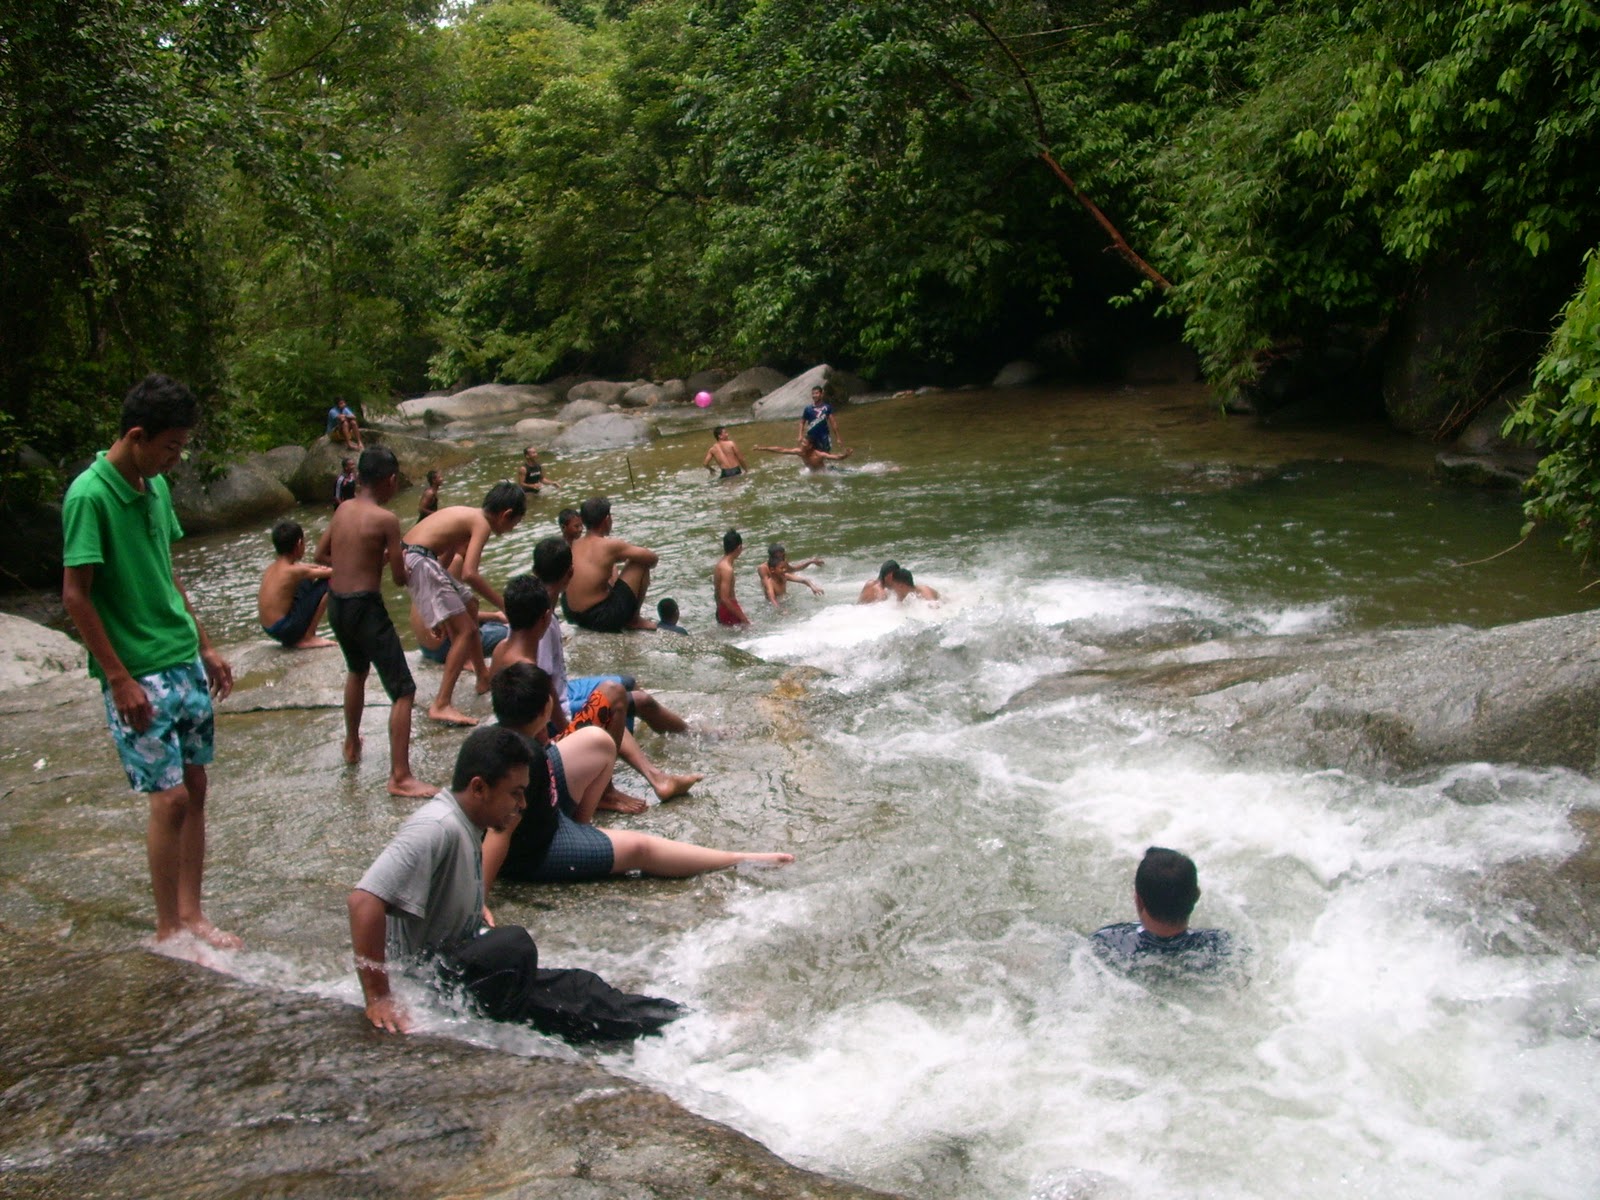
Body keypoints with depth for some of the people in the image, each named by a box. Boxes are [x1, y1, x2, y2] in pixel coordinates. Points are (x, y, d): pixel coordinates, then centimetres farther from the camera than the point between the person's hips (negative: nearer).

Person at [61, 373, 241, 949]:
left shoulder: (156, 486, 8)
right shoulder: (89, 496, -16)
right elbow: (75, 595, -16)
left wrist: (205, 647, 17)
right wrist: (120, 679, -16)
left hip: (185, 662, 8)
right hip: (137, 674, -8)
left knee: (195, 787, 9)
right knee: (170, 797, -5)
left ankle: (191, 914, 18)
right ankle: (168, 929, 9)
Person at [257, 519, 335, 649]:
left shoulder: (271, 567, 9)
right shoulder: (295, 571, -14)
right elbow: (329, 573, -5)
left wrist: (319, 568, 19)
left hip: (268, 628, 8)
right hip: (285, 630, -8)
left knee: (306, 582, 25)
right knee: (327, 584, -7)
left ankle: (292, 639, 18)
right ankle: (308, 638, -3)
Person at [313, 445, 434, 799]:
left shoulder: (343, 509, 5)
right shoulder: (386, 519, -14)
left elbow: (321, 554, 17)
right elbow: (400, 577, -11)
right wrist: (395, 560, 10)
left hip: (336, 604, 8)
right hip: (366, 607, -8)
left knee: (357, 670, 33)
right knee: (403, 690, -4)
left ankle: (352, 745, 49)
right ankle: (400, 777, -9)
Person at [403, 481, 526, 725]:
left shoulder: (468, 516, 17)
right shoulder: (482, 524, -12)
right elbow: (469, 574, -24)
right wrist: (503, 604, -15)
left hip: (413, 556, 10)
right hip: (420, 561, -10)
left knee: (470, 616, 25)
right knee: (465, 631, -7)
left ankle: (484, 677, 42)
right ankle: (441, 705, -11)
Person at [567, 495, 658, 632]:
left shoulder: (575, 545, 7)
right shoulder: (610, 545, -14)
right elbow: (653, 558, -5)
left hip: (578, 618, 8)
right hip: (604, 619, -8)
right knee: (641, 564, 1)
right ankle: (634, 619, 10)